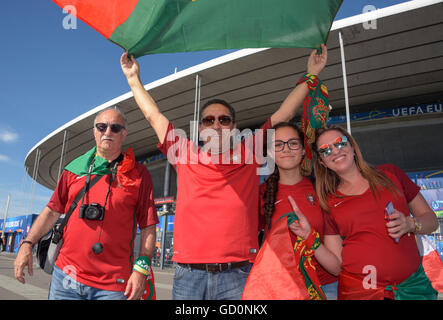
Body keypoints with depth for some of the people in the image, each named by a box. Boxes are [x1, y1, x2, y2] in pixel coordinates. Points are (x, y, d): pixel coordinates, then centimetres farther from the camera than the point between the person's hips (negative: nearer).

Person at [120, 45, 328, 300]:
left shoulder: (249, 153, 8)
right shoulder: (185, 155, 9)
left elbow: (283, 115, 12)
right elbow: (154, 115, 18)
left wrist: (311, 75, 15)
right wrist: (134, 78, 23)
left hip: (237, 273, 0)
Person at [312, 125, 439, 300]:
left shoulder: (389, 174, 2)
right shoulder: (329, 203, 0)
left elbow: (431, 219, 9)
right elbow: (336, 265, -2)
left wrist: (410, 224, -11)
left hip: (412, 286, 1)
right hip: (360, 292, -1)